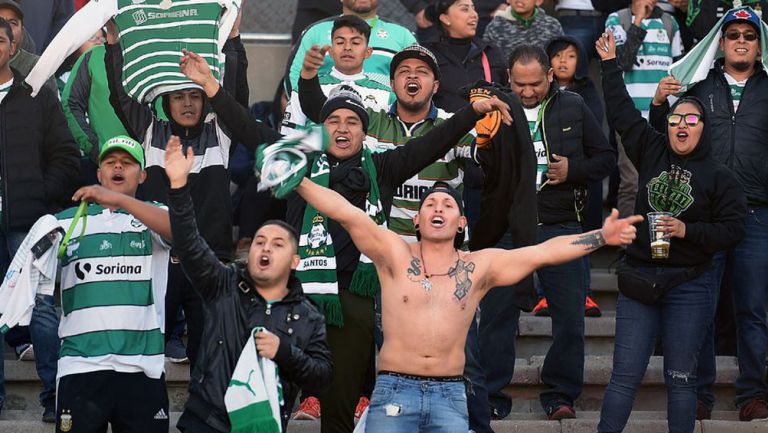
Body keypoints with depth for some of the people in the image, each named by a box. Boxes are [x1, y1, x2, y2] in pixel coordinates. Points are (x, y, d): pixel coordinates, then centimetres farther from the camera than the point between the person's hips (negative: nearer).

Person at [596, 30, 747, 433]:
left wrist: (687, 231, -17)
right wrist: (610, 65, 16)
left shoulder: (719, 177, -2)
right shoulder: (652, 152, 6)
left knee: (680, 378, 3)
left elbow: (733, 230, -6)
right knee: (625, 374, 0)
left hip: (690, 284, -2)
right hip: (640, 277, 2)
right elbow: (622, 113, 14)